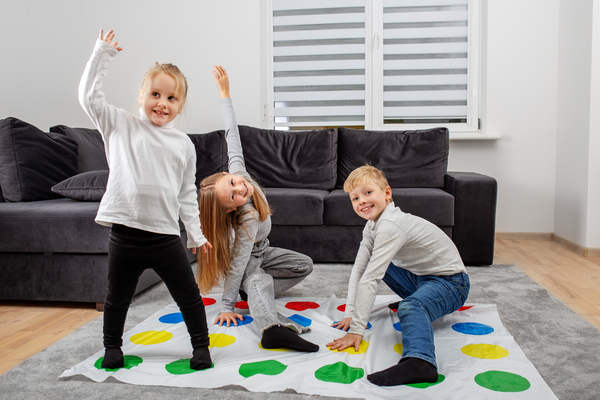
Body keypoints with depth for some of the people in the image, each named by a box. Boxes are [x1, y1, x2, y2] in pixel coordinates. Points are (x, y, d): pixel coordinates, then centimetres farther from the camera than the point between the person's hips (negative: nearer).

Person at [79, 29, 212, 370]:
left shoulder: (184, 144, 8)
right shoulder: (120, 125, 4)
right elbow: (90, 96, -3)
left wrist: (196, 233, 11)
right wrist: (102, 54, -5)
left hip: (166, 235, 1)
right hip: (126, 233, -1)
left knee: (189, 296, 8)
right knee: (118, 297, 16)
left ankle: (201, 345, 26)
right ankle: (113, 346, 38)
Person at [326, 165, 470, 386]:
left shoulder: (391, 227, -27)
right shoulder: (373, 225, 2)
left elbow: (369, 280, -30)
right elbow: (358, 270, 1)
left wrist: (357, 329, -31)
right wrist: (350, 314, -5)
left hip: (450, 282, -10)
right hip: (420, 276, 10)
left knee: (411, 306, -37)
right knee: (377, 263, 20)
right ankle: (414, 304, 33)